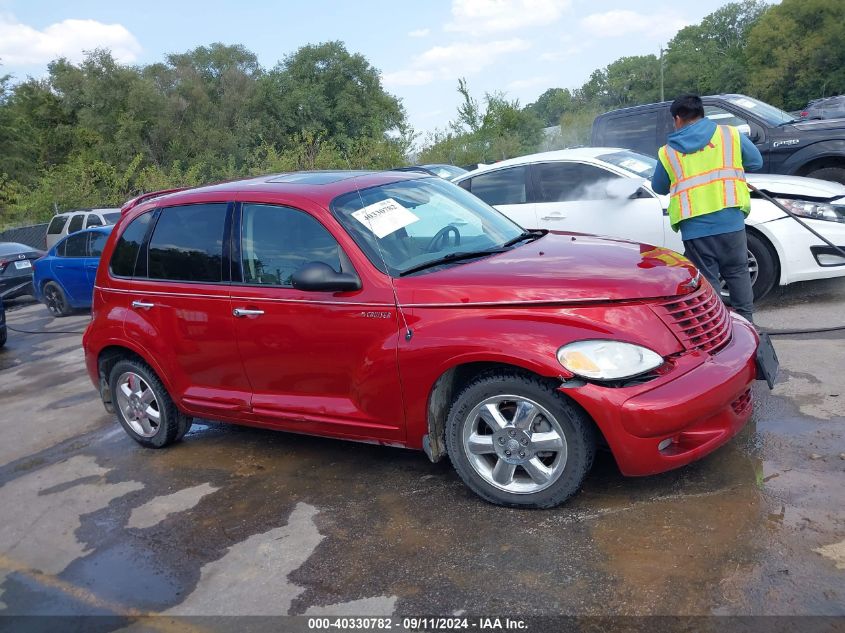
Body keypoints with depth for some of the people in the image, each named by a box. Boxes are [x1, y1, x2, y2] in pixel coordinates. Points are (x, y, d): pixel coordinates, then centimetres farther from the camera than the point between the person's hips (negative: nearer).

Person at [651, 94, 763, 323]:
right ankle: (746, 322, 23)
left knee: (706, 280, 7)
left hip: (695, 228, -1)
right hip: (731, 222, 1)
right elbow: (756, 162, 13)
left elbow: (659, 187, 15)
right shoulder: (730, 135, 5)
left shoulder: (668, 152, 4)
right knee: (738, 273, 17)